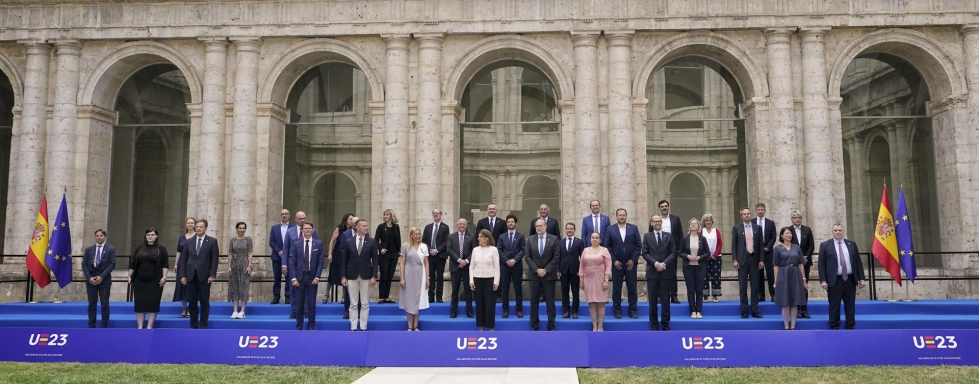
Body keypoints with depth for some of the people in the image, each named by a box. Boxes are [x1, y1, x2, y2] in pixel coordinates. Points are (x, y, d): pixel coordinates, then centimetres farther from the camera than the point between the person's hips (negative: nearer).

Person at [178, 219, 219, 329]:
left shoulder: (212, 241, 2)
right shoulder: (189, 241, 11)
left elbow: (214, 259, -3)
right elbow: (183, 259, 9)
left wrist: (212, 275, -11)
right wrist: (182, 275, 0)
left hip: (204, 276, -3)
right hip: (191, 276, 3)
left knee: (204, 302, 3)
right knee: (192, 302, 6)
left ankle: (203, 326, 9)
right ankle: (193, 326, 14)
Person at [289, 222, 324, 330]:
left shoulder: (318, 244, 3)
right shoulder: (296, 244, 3)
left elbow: (320, 262, 1)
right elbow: (292, 262, 1)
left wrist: (317, 277, -7)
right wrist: (293, 278, -7)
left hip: (312, 277, 0)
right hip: (299, 277, 0)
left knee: (312, 303, 4)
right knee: (299, 303, 6)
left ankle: (311, 327, 12)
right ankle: (298, 327, 14)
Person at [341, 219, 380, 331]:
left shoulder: (372, 242, 1)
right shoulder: (348, 242, 2)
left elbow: (375, 260, 0)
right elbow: (344, 260, 4)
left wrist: (374, 276, -7)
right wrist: (343, 276, -2)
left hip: (366, 276, 0)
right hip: (352, 276, 0)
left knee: (365, 304, 4)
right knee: (353, 304, 5)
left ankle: (363, 327, 11)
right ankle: (353, 327, 12)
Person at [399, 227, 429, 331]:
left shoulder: (424, 247, 5)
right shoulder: (405, 246, -1)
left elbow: (426, 263, 8)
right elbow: (402, 263, 0)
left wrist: (427, 278, 4)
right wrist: (402, 278, -7)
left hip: (420, 276, 2)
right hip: (409, 275, -2)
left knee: (418, 300, 5)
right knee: (409, 300, 4)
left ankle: (415, 326, 13)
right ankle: (409, 326, 10)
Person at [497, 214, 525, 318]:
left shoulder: (520, 236, 5)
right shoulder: (502, 237, 10)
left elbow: (523, 250, -3)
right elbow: (499, 250, 2)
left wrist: (515, 260, -15)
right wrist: (506, 260, -11)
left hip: (517, 265, -1)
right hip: (504, 266, 1)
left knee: (518, 288, 2)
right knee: (504, 289, 3)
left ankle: (519, 310, 8)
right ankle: (506, 310, 9)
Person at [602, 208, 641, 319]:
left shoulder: (634, 228, 4)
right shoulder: (610, 229, 2)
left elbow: (638, 245, 2)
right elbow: (606, 246, 0)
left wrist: (633, 260, -6)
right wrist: (614, 260, -7)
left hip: (631, 263, 1)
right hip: (617, 263, 0)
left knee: (632, 288, 4)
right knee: (616, 288, 3)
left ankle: (633, 310, 12)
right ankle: (617, 310, 11)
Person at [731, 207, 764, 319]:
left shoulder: (757, 228, 8)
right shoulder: (737, 228, 3)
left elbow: (760, 245, 7)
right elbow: (734, 245, 0)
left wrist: (761, 260, 0)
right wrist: (735, 260, -8)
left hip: (754, 259, 2)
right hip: (742, 259, -2)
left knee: (755, 286, 4)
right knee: (743, 287, 2)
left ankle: (755, 311, 10)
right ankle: (744, 311, 7)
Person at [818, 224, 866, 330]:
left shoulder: (852, 244, 11)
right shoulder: (825, 245, 2)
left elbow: (858, 262, 11)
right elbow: (821, 264, -2)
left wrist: (861, 279, 4)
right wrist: (823, 280, -10)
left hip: (850, 279, 3)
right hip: (834, 280, -3)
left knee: (850, 305, 8)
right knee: (834, 306, 0)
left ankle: (851, 327, 15)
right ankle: (834, 328, 6)